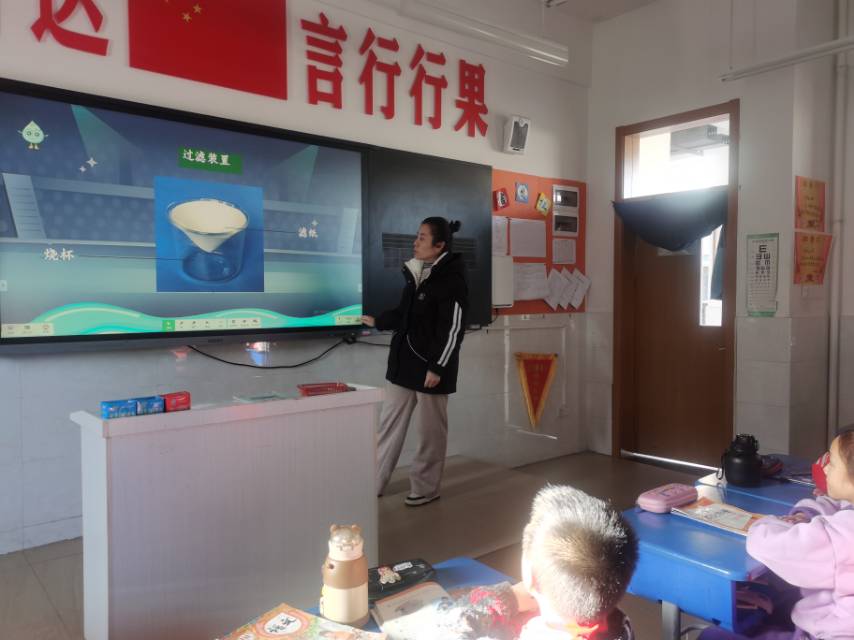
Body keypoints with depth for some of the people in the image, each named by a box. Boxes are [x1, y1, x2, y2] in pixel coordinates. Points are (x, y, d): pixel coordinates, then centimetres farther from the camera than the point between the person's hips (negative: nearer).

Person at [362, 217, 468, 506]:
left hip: (431, 366, -8)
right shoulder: (416, 272, 10)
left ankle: (425, 488, 22)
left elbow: (453, 329, -17)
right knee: (389, 423, 12)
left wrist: (437, 367, -19)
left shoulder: (452, 280, -13)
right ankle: (373, 484, 21)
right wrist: (377, 321, 27)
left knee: (430, 430, 6)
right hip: (403, 361, 8)